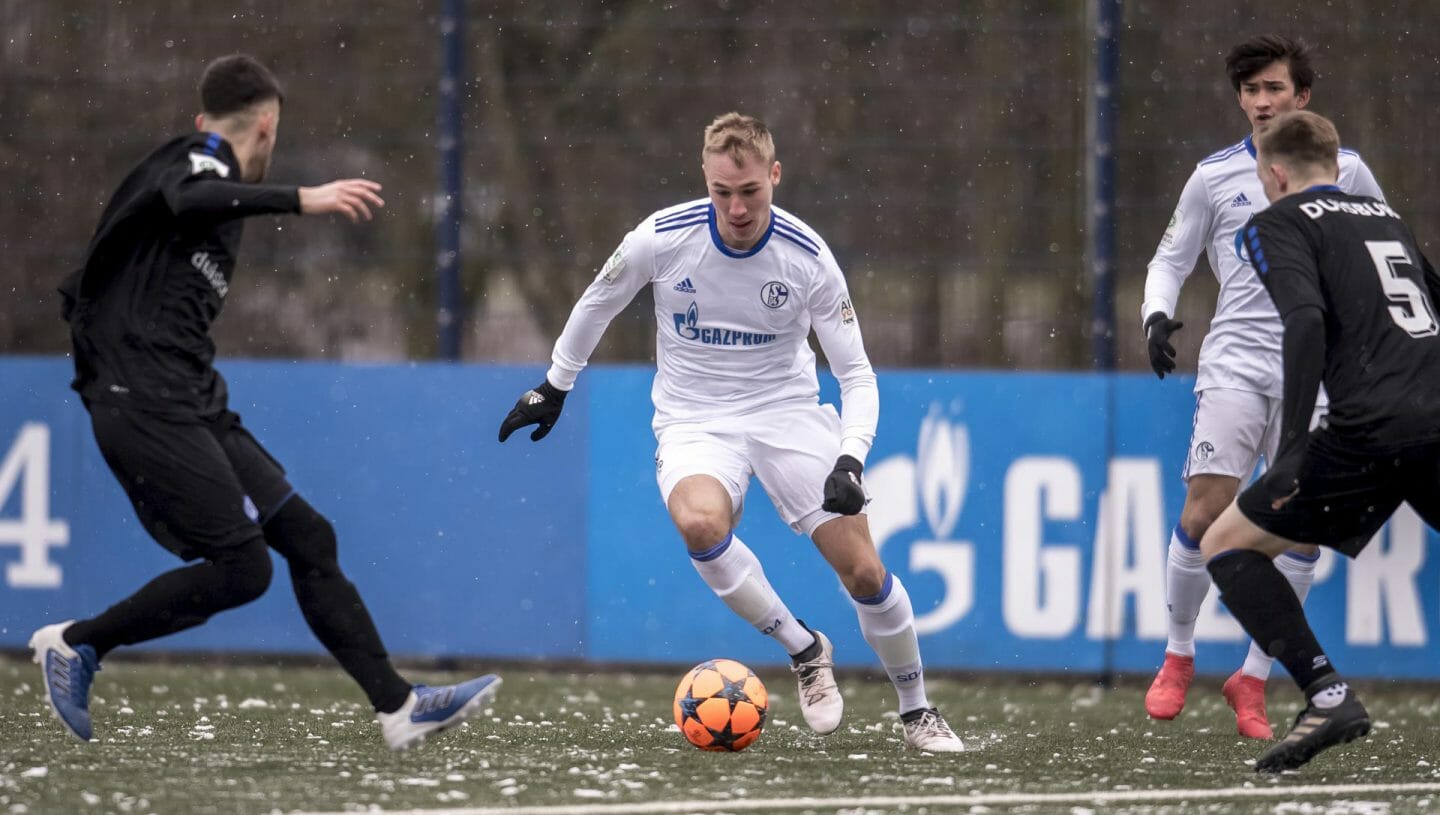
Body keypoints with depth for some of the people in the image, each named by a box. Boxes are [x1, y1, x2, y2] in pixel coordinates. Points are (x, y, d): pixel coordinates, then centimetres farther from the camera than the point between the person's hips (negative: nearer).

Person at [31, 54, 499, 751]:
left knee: (306, 537, 5)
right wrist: (301, 199, -42)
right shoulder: (197, 161, -5)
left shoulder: (201, 164, 23)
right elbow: (190, 200, -34)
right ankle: (74, 644, -2)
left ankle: (398, 706, 5)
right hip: (145, 405, -10)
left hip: (194, 406, 10)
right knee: (240, 567, -15)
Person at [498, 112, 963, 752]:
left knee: (864, 571, -11)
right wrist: (553, 388, 16)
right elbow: (596, 305, 7)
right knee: (700, 524, -35)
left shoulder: (808, 256, -14)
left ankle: (916, 711, 14)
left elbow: (856, 375, -8)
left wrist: (850, 461, -24)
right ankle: (805, 651, -14)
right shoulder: (662, 239, -15)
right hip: (693, 422, 0)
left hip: (788, 410, 0)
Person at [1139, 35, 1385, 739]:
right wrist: (1157, 313, -4)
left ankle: (1252, 679, 6)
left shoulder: (1344, 173, 6)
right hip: (1235, 363, -1)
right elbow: (1172, 257, 14)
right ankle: (1178, 656, 8)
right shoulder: (1215, 177, 7)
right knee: (1205, 510, -12)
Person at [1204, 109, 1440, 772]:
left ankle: (1327, 695, -9)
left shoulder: (1278, 223, 7)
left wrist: (1293, 445, -15)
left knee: (1226, 545, 7)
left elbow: (1306, 320, -11)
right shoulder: (1387, 217, 26)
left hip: (1375, 430, -6)